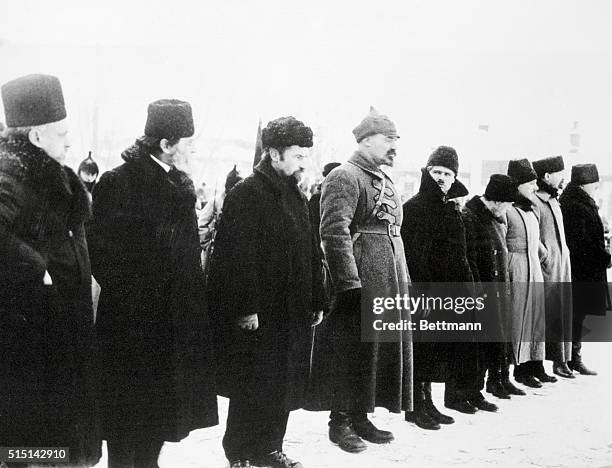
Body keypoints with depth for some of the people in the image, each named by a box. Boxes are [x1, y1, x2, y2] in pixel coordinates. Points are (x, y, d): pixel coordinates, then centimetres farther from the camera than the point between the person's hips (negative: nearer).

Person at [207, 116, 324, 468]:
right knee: (254, 388, 0)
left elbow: (311, 255, 19)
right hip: (258, 318, -8)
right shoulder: (247, 195, -11)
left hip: (293, 313, 8)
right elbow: (239, 257, -18)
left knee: (284, 387, 12)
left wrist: (316, 301, 15)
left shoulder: (296, 196, 16)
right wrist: (247, 308, -21)